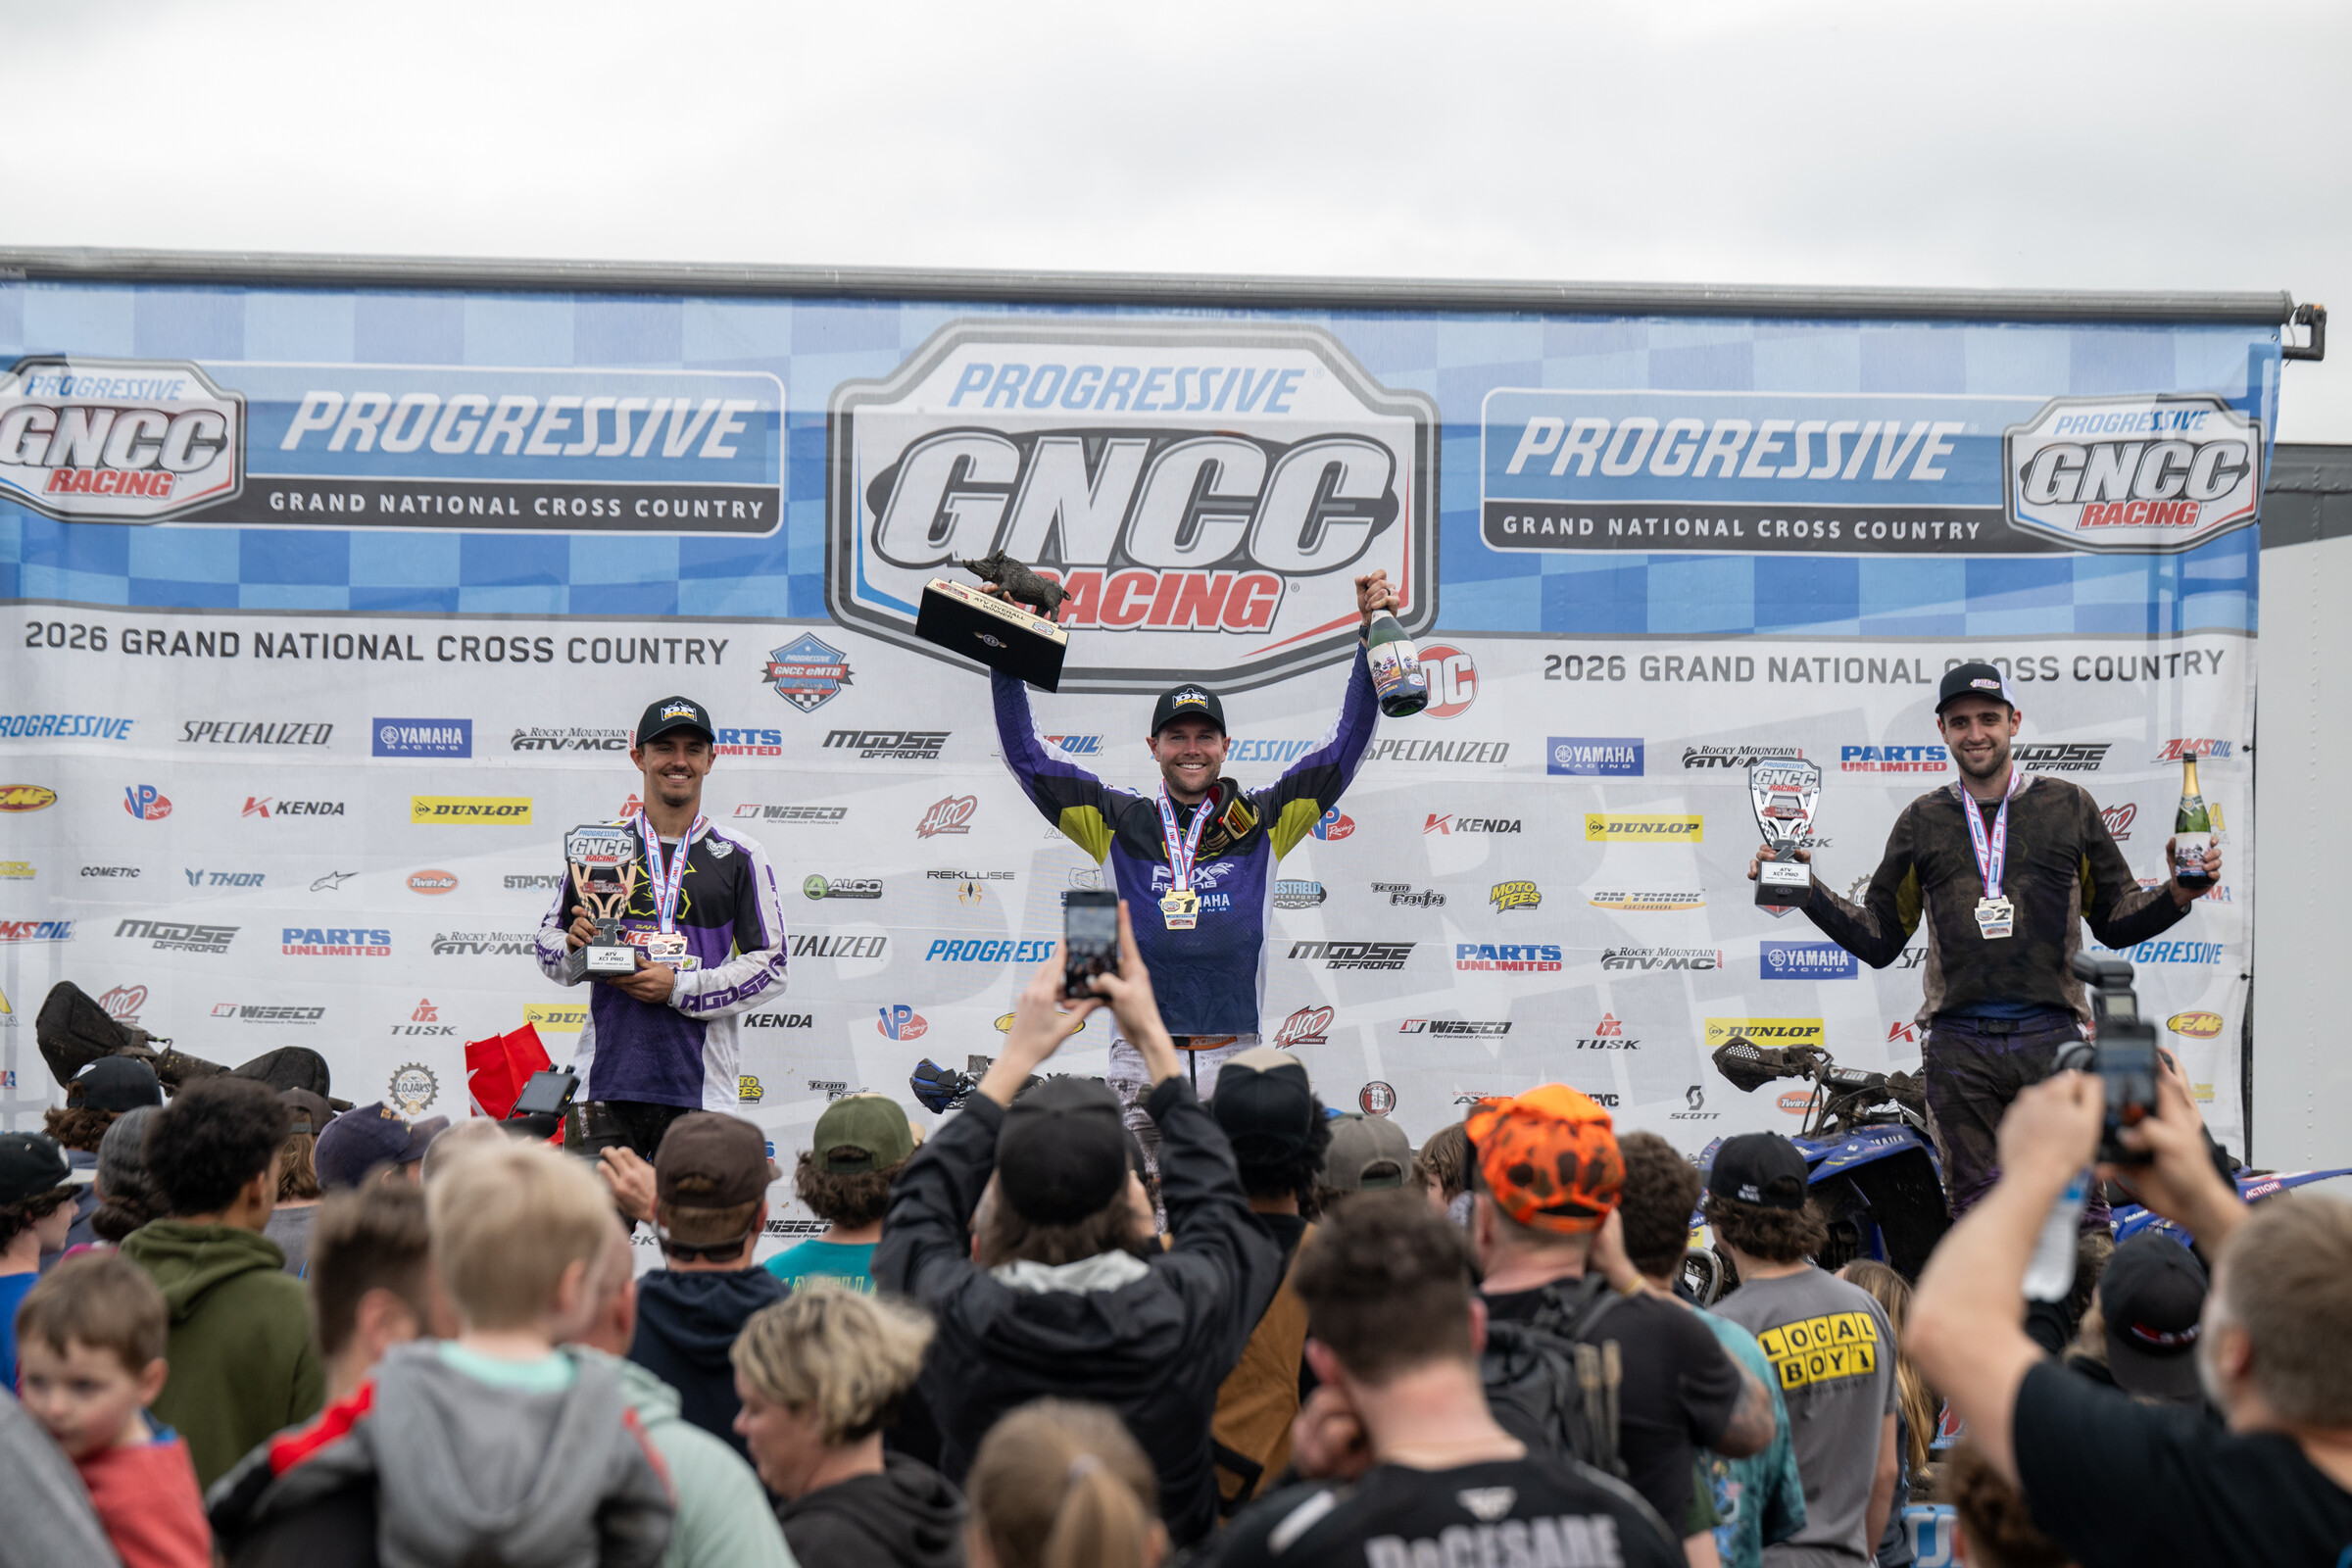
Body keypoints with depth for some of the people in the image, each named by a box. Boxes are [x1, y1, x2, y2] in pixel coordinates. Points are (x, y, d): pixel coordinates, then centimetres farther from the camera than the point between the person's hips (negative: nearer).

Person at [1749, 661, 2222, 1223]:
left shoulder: (2069, 806, 10)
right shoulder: (1922, 821, 13)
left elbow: (2115, 920, 13)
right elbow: (1879, 938, 14)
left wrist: (2178, 894, -4)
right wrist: (1805, 888, 3)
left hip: (2051, 1035, -1)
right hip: (1960, 1045, 1)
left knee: (2080, 1206, -6)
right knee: (1978, 1210, 4)